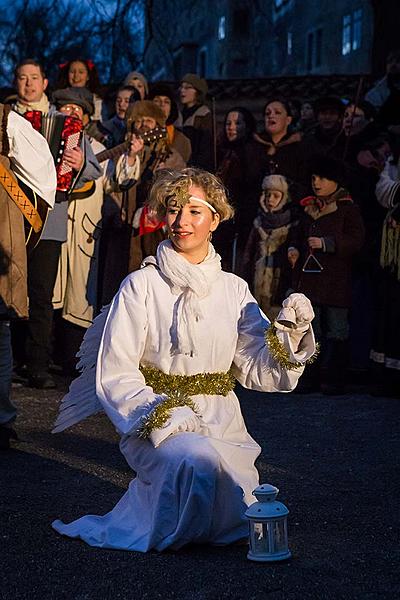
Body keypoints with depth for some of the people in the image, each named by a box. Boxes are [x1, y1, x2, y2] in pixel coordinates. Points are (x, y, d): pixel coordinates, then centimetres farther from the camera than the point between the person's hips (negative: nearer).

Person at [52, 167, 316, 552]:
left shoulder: (233, 289, 8)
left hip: (222, 423, 4)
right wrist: (165, 416, -21)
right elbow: (114, 375, -9)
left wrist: (290, 332, -15)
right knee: (199, 461, -35)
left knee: (237, 521, -14)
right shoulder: (141, 286, -3)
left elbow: (257, 368, 2)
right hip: (154, 422, -4)